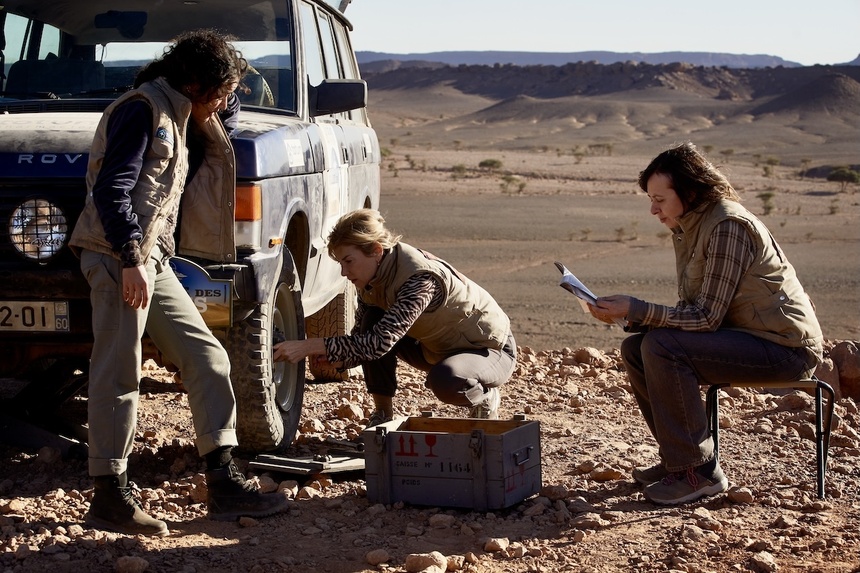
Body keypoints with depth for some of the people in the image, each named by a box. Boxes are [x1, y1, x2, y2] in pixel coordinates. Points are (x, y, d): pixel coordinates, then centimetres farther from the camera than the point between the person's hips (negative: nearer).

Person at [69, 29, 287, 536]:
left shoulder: (178, 117, 21)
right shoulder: (143, 109, -8)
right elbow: (111, 190, -17)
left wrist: (225, 102, 18)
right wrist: (131, 260, -22)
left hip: (152, 257, 10)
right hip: (119, 256, -10)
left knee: (207, 359, 5)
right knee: (119, 372, -8)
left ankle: (224, 483, 6)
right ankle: (110, 498, -3)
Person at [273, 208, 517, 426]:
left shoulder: (421, 278, -33)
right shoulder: (372, 278, -8)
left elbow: (380, 342, -41)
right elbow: (361, 339, -2)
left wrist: (308, 346, -42)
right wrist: (334, 357, -25)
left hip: (491, 350, -7)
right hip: (438, 349, 8)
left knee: (444, 380, -40)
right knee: (372, 320, -13)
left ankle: (485, 401, -5)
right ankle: (383, 414, -2)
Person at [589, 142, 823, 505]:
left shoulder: (727, 226, -20)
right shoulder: (688, 228, 9)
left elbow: (707, 316, -24)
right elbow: (691, 310, 7)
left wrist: (636, 309, -23)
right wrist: (627, 316, -6)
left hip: (784, 345, -10)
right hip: (746, 335, 10)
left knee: (662, 348, -25)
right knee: (635, 348, 3)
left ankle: (699, 471, -15)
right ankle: (679, 457, 12)